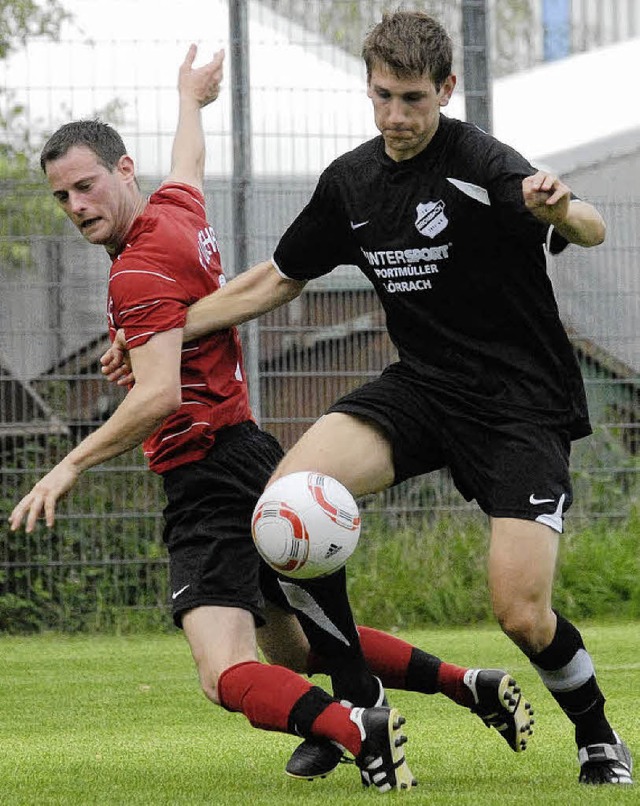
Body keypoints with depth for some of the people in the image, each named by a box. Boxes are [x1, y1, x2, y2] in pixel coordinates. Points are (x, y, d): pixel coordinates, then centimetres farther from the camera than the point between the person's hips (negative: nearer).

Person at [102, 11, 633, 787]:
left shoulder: (480, 164, -17)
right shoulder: (350, 182, 4)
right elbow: (277, 279, 18)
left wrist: (561, 211, -58)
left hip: (523, 403, -6)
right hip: (423, 387, 6)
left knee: (522, 613, -17)